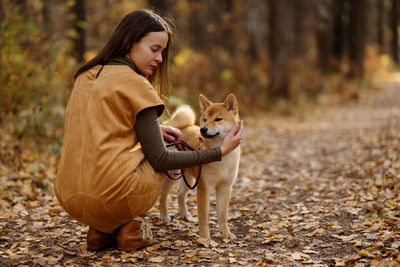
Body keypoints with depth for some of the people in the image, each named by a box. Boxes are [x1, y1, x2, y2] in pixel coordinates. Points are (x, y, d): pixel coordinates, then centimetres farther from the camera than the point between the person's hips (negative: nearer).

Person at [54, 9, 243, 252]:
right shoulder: (135, 83, -8)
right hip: (112, 194, -7)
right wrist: (220, 152, -2)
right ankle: (130, 227, 6)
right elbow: (160, 160, -7)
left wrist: (153, 129, 18)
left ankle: (100, 231, 18)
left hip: (70, 200, 7)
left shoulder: (86, 77, 13)